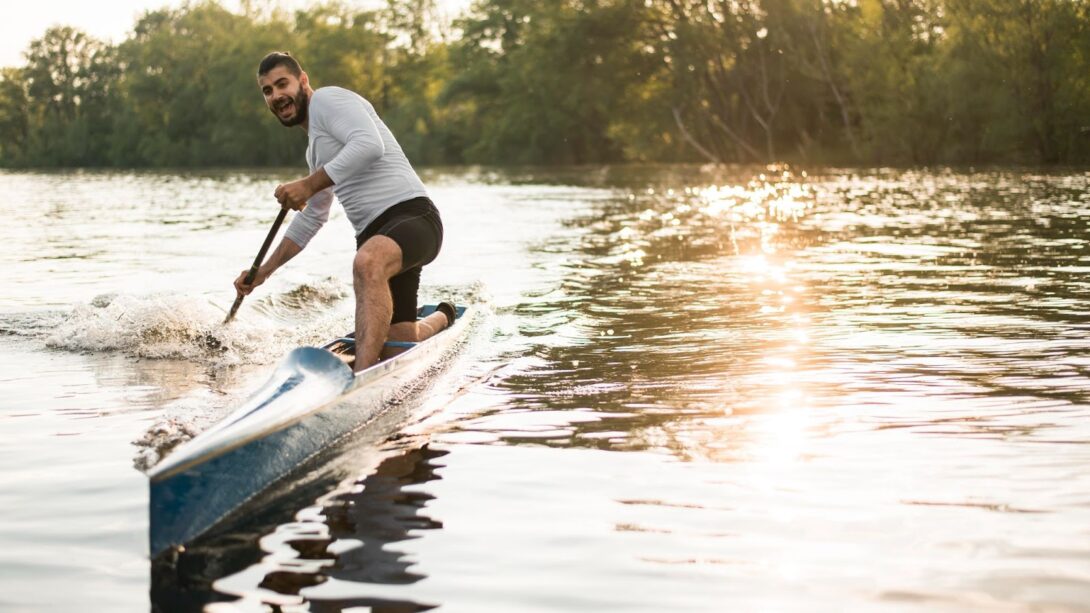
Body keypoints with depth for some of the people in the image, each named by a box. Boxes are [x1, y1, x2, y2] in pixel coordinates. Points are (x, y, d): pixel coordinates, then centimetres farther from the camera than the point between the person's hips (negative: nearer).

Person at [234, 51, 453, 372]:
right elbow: (312, 218, 35)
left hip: (411, 214, -10)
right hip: (374, 235, 10)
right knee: (400, 342, 12)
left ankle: (361, 379, -50)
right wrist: (263, 272, 32)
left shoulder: (327, 99, -2)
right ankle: (441, 319, 47)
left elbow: (369, 145, -23)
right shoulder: (316, 148, 26)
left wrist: (309, 185, -20)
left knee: (366, 263, -40)